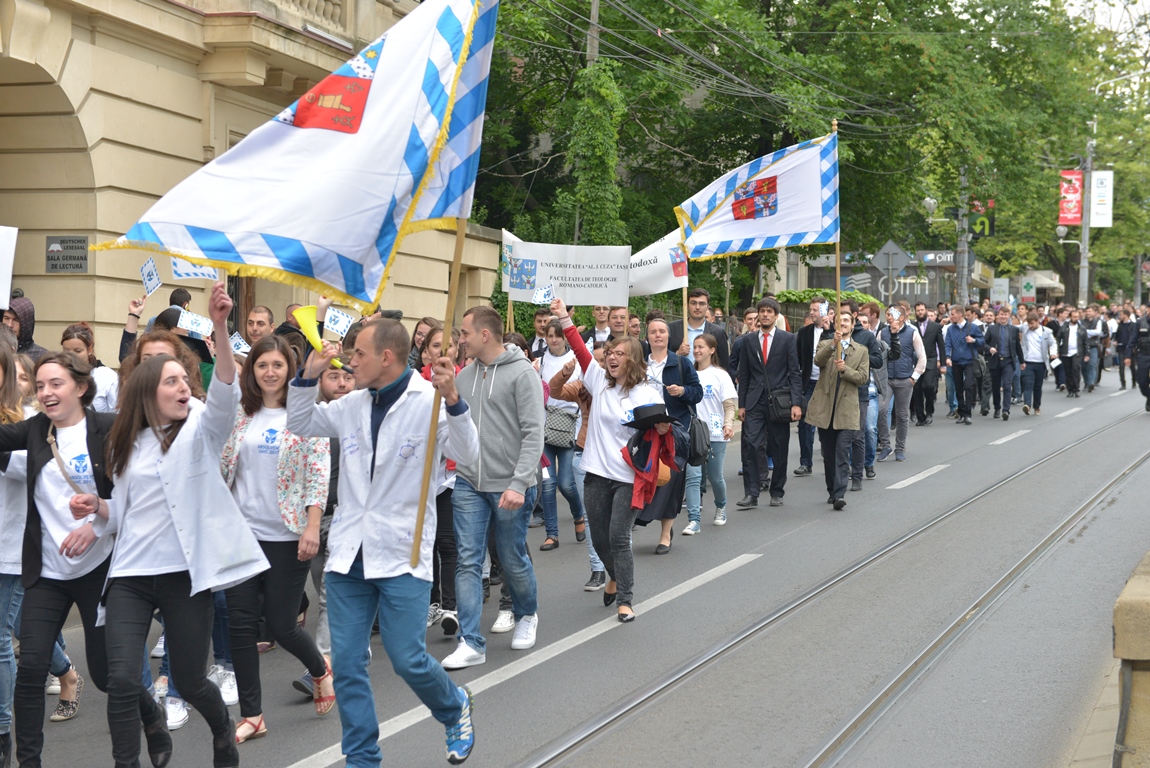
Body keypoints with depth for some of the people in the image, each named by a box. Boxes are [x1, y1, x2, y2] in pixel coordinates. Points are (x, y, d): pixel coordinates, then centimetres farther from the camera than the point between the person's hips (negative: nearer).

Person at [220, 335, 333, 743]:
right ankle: (251, 716, 9)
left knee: (280, 624, 1)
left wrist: (312, 529, -14)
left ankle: (321, 668, 34)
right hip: (243, 532, 4)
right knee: (241, 624, 0)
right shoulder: (241, 415, 6)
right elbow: (224, 467, 11)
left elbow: (318, 474, -8)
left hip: (287, 536, -4)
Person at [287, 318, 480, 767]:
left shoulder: (428, 402, -9)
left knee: (408, 660, -3)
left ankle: (455, 709, 28)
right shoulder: (352, 405, 7)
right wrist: (309, 375, 2)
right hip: (349, 554, 5)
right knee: (347, 663, 4)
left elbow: (469, 456, -19)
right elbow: (300, 425, 19)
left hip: (401, 556, -5)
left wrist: (452, 400, -34)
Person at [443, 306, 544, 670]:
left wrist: (519, 484, -22)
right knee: (468, 562, -2)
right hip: (468, 484, 5)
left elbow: (533, 434, -15)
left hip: (509, 486, -5)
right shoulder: (465, 375, 8)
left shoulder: (522, 373, -10)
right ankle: (471, 643, 0)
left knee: (513, 561, 9)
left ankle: (527, 616, 37)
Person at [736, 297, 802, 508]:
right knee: (750, 446, -9)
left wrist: (796, 403, -9)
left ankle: (777, 493, 16)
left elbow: (794, 373, 0)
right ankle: (751, 494, -7)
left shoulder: (787, 339, 3)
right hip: (754, 402, 1)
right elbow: (743, 375, 12)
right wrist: (741, 405, 6)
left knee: (779, 450, 5)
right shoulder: (749, 341, 10)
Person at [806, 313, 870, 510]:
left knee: (842, 452, -11)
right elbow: (818, 360, -13)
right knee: (828, 453, 8)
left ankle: (839, 494, -15)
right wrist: (833, 344, -28)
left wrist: (845, 369, -17)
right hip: (824, 406, 1)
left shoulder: (861, 351, 11)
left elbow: (863, 377, 0)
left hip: (846, 408, -1)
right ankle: (832, 490, 21)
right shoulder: (825, 345, 9)